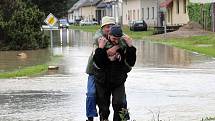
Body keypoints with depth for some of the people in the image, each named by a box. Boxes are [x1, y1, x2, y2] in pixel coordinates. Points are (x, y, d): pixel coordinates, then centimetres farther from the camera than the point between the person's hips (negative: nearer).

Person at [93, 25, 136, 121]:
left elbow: (131, 63, -20)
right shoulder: (103, 45, -13)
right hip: (103, 82, 0)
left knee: (119, 104, -20)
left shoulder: (123, 47, -11)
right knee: (103, 109, 10)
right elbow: (98, 64, -22)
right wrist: (100, 48, -31)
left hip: (118, 83, 0)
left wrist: (130, 47, -28)